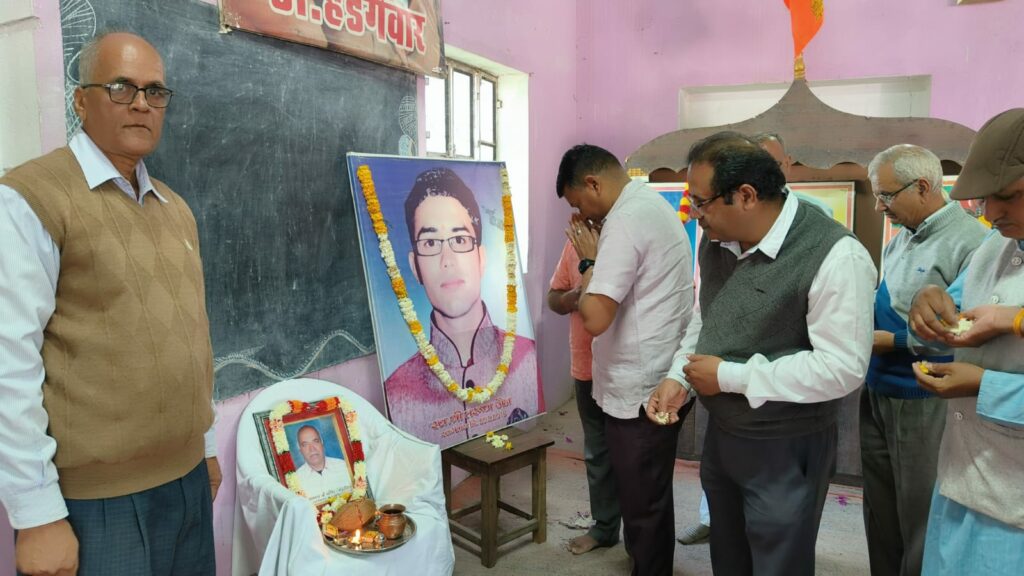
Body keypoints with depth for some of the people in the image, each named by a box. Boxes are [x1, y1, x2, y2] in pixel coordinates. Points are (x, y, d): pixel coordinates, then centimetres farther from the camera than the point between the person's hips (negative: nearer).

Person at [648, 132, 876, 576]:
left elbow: (842, 368, -26)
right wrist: (679, 378, -3)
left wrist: (729, 376, -22)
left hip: (786, 450, -7)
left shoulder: (835, 257, -24)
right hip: (719, 435, 7)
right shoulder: (715, 240, 0)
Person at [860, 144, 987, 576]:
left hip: (923, 405, -8)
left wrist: (894, 342, -19)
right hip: (877, 395, 8)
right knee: (879, 516, 20)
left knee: (919, 523, 8)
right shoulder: (900, 240, 11)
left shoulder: (970, 242, -17)